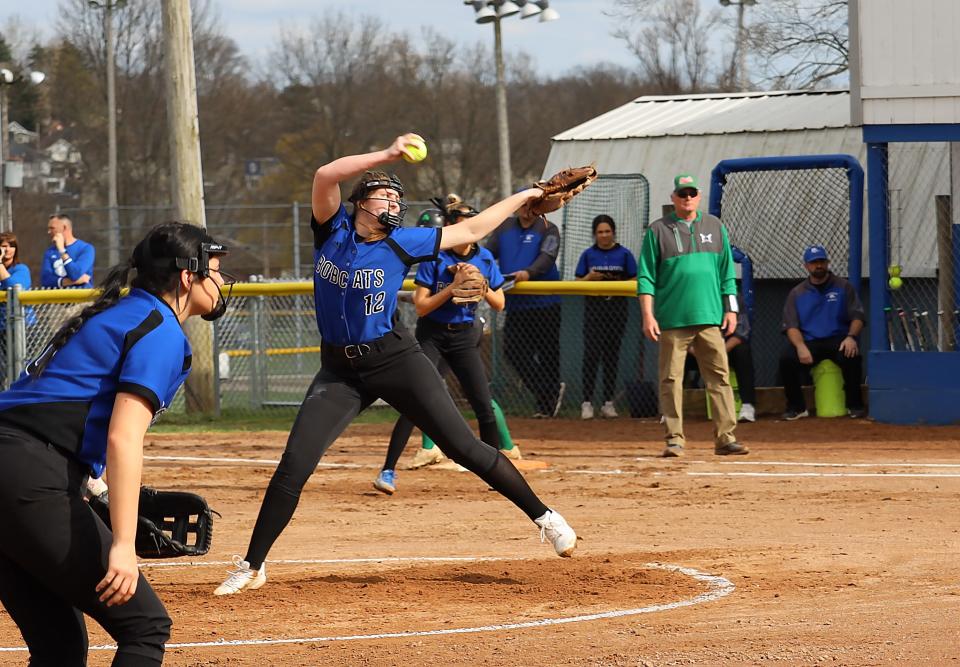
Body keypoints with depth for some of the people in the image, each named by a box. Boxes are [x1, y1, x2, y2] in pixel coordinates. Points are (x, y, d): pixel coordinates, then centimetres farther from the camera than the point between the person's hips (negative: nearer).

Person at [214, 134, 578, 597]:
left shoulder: (402, 243, -1)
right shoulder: (333, 230, -1)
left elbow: (470, 231, 8)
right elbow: (324, 176, -19)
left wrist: (524, 197, 9)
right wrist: (386, 155, -27)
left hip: (395, 361, -1)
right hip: (339, 371, 1)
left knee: (464, 448, -3)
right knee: (293, 466, -9)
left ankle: (543, 516, 9)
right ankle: (252, 566, 2)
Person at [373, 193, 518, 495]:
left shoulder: (484, 258, 1)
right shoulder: (434, 258, -11)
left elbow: (499, 304, 5)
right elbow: (421, 307, -14)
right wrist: (453, 287, -23)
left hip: (465, 337, 4)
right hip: (432, 336, -4)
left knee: (484, 406, 0)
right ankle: (388, 470, -11)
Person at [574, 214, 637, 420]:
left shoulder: (624, 254, 6)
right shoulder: (588, 255, 8)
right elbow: (577, 283, 8)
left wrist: (620, 284, -13)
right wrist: (590, 277, -11)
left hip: (617, 308, 1)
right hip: (594, 308, 0)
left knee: (611, 355, 4)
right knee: (591, 354, -9)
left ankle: (608, 403, 10)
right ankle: (587, 403, -10)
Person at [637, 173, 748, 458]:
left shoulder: (715, 227, 12)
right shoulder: (658, 230, 4)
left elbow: (727, 272, 14)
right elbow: (646, 277, 2)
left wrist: (730, 309, 6)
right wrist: (648, 315, -7)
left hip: (710, 317, 2)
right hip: (672, 320, -2)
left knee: (719, 377, -2)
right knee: (671, 379, -1)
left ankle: (725, 437, -1)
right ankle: (674, 440, 4)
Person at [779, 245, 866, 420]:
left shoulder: (843, 287, 8)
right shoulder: (796, 293, 11)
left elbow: (857, 317, 3)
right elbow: (791, 326, 3)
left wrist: (851, 336, -19)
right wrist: (800, 346, -18)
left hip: (838, 339, -2)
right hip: (809, 341, 2)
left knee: (851, 355, -35)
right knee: (787, 359, -28)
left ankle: (854, 405, -17)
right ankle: (797, 407, -11)